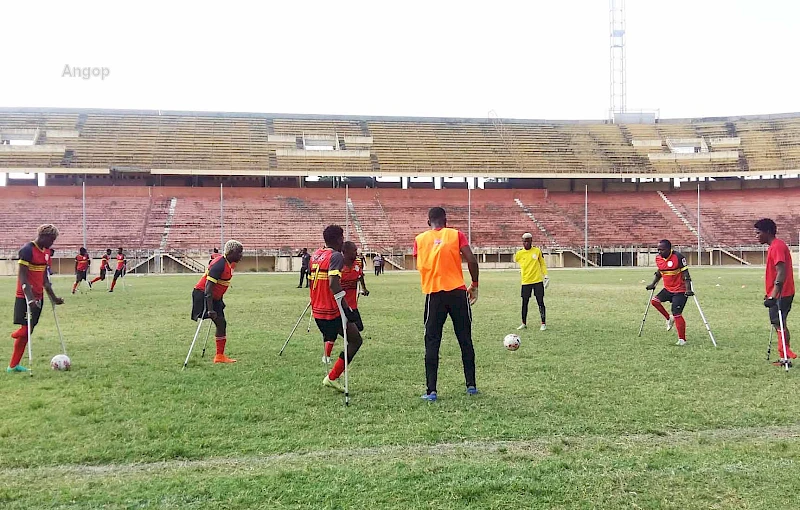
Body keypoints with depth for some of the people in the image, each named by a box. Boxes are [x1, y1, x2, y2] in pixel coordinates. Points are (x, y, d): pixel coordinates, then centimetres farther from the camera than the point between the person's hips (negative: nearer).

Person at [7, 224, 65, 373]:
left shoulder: (46, 252, 12)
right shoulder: (27, 250, -14)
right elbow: (22, 276, -19)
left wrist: (53, 297, 18)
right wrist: (30, 298, -27)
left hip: (38, 296, 8)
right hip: (26, 297, -8)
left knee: (28, 330, 9)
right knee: (26, 329, -9)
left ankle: (13, 365, 14)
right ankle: (13, 365, 5)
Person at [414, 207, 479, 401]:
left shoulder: (420, 239, 6)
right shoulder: (456, 234, 2)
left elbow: (420, 266, 5)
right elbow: (471, 260, -5)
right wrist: (474, 285, 6)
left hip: (433, 294, 0)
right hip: (458, 292, 0)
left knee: (432, 343, 4)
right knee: (465, 340, 13)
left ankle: (431, 391, 0)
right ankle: (471, 385, 17)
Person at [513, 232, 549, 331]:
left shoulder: (537, 251, 1)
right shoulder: (519, 254, 1)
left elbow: (542, 264, 8)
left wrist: (545, 275, 3)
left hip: (538, 280, -1)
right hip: (525, 282, 1)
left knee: (540, 302, -1)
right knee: (524, 302, 5)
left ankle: (543, 324, 5)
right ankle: (524, 324, 17)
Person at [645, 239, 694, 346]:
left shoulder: (678, 257, -19)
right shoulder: (658, 258, 1)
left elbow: (685, 274, -19)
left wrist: (688, 289, -26)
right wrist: (653, 284, 19)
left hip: (680, 291, -7)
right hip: (667, 289, 7)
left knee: (677, 314, -10)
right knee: (654, 301, -12)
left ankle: (682, 340, 1)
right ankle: (669, 318, 12)